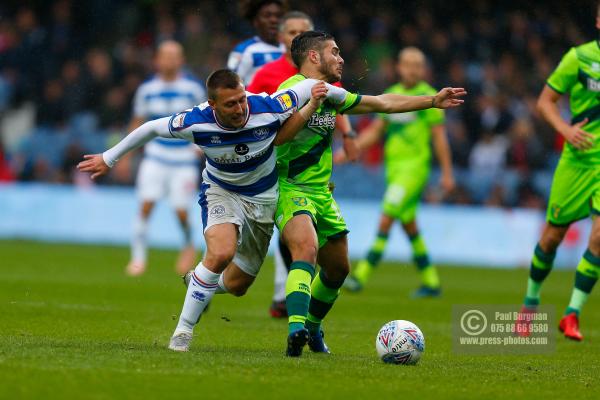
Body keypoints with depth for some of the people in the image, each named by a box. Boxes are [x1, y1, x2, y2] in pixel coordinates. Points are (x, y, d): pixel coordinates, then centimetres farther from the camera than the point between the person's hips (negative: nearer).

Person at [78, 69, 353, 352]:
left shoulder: (269, 108, -29)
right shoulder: (196, 122, -27)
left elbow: (308, 86, -11)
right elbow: (151, 128, -9)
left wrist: (343, 98, -1)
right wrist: (108, 158, -1)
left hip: (263, 199, 2)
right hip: (221, 192, -2)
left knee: (236, 286, 9)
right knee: (221, 253, -33)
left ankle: (200, 282, 47)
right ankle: (183, 331, -18)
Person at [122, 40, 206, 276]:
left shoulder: (193, 89, -3)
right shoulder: (147, 89, 2)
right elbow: (137, 123, 14)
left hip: (185, 160, -1)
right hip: (155, 157, 2)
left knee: (181, 211, -5)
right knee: (146, 205, -12)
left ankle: (188, 246, 25)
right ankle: (138, 256, -1)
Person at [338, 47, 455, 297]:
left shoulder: (428, 96, -4)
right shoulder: (391, 95, 13)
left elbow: (439, 136, -3)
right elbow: (375, 131, 17)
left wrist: (447, 173, -4)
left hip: (415, 166, -7)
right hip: (393, 165, 7)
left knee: (386, 219, -14)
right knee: (409, 225, 10)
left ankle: (361, 275, -16)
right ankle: (431, 282, 19)